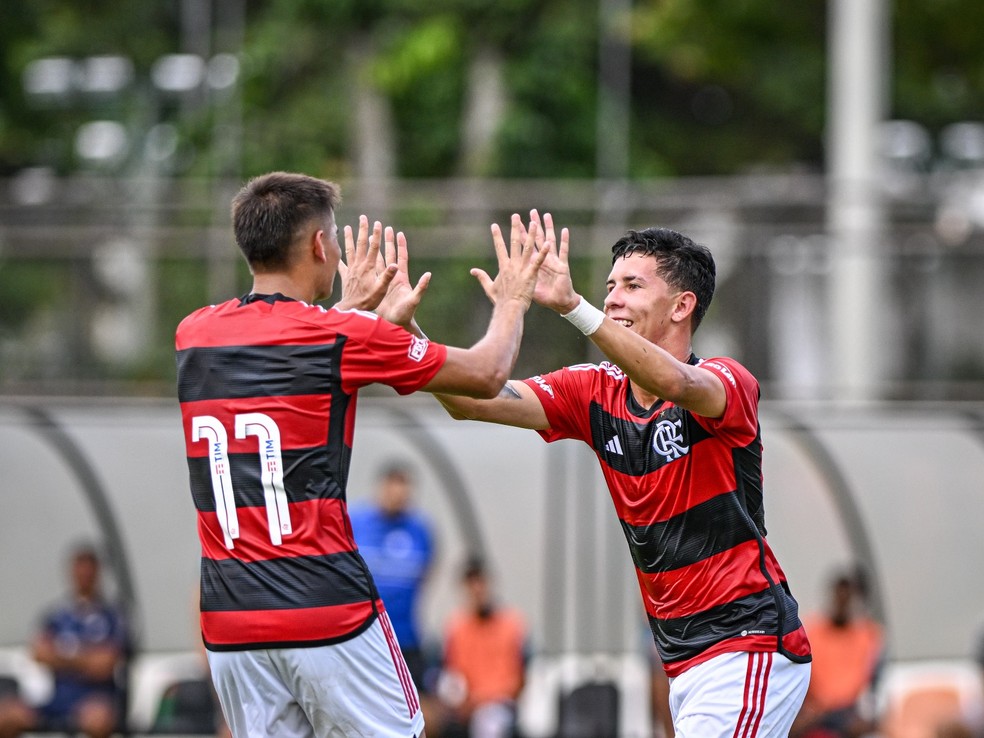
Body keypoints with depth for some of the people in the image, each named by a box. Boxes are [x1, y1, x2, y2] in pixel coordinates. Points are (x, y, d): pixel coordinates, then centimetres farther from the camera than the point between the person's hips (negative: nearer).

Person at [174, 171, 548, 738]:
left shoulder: (193, 335, 9)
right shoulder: (340, 338, -6)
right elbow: (486, 375, 6)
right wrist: (512, 302, 25)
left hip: (228, 622, 5)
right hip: (327, 614, -5)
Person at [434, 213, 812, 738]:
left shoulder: (728, 383, -12)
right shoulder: (596, 392, 6)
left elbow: (675, 383, -36)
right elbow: (474, 401, -4)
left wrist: (570, 305, -46)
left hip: (750, 643, -7)